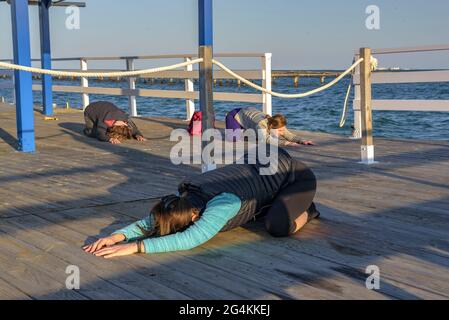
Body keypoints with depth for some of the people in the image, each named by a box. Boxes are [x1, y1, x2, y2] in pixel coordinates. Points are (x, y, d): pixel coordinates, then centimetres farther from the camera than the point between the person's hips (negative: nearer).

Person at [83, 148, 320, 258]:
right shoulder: (186, 194, -17)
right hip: (264, 165, 7)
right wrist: (118, 235, -36)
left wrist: (135, 246, -51)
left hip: (296, 175, -7)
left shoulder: (222, 204, -40)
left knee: (276, 226, -27)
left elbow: (190, 239, -49)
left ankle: (304, 212, 3)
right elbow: (154, 219, -18)